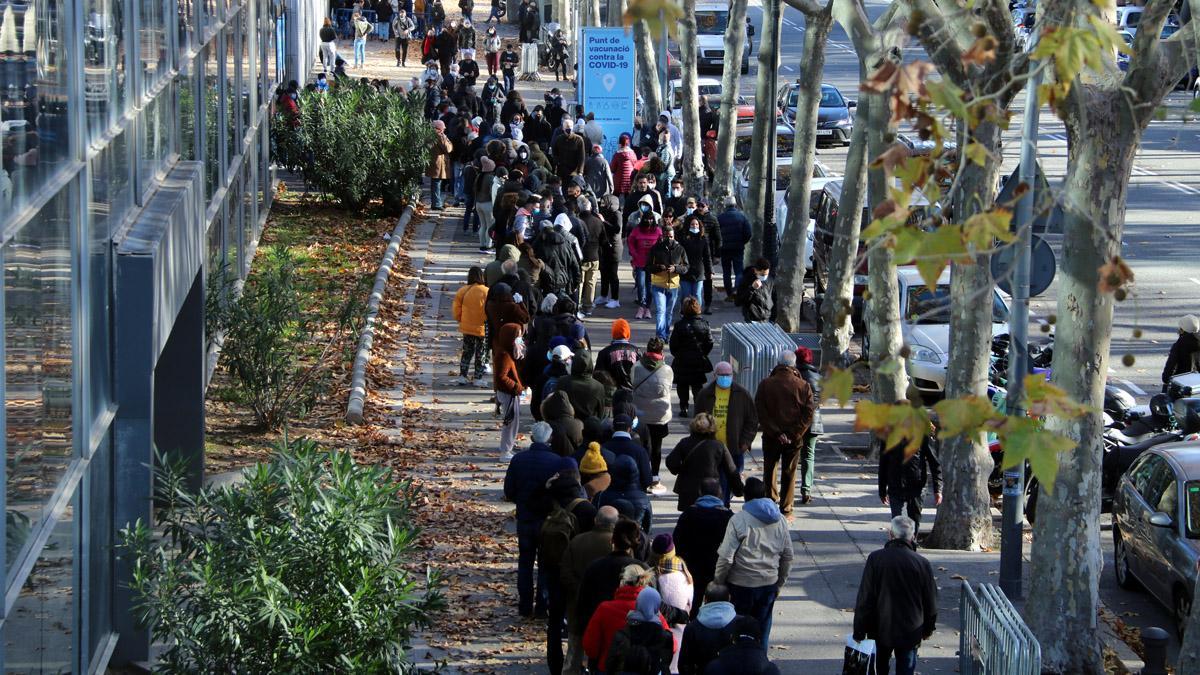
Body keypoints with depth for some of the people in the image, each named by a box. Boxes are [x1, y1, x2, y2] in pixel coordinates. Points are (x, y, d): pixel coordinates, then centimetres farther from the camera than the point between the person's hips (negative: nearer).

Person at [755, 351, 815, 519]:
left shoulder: (765, 384, -5)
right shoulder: (803, 386, -6)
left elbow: (760, 412, -9)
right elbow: (809, 412, -9)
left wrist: (775, 432, -11)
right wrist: (794, 435, -8)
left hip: (770, 436, 0)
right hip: (794, 438, 0)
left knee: (769, 469, 17)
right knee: (789, 473, 7)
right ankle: (786, 510, 7)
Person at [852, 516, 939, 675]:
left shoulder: (875, 559, -13)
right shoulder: (922, 563, -11)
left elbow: (864, 599, -11)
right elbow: (930, 602, -1)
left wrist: (859, 632, -2)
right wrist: (928, 628, 16)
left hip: (880, 630, 0)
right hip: (910, 632, 0)